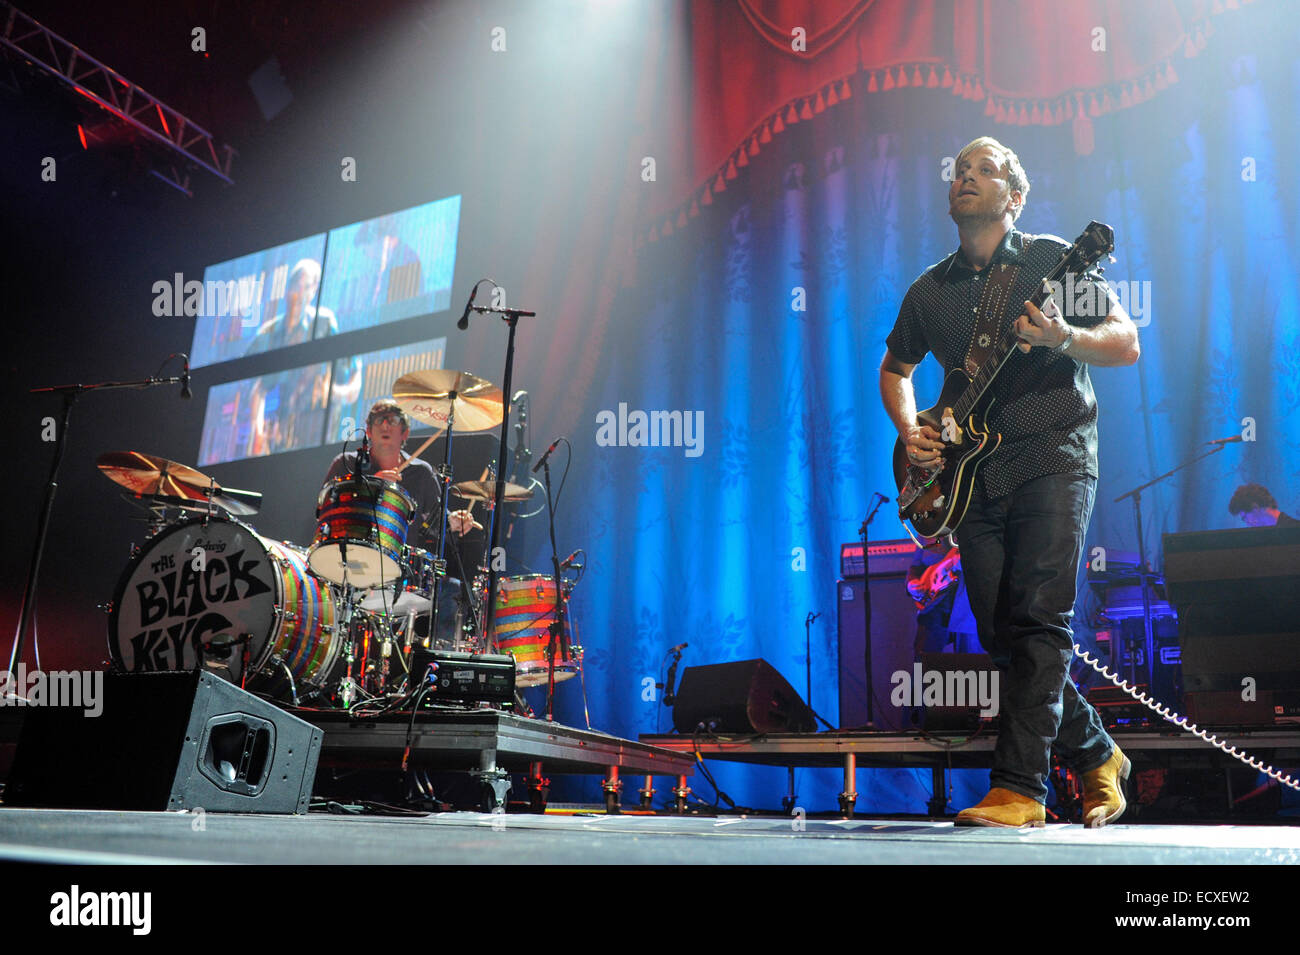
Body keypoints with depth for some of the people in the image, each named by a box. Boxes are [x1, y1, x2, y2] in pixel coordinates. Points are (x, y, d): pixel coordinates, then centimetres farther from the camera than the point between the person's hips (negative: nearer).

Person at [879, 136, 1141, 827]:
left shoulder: (1053, 260, 2)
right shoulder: (930, 290, 13)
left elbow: (1126, 344, 1)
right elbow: (895, 367, 26)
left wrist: (1064, 338, -20)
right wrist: (909, 430, 8)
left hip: (1054, 458, -4)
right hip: (974, 471, 5)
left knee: (1037, 619, -16)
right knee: (1001, 634, 3)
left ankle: (1019, 790, -12)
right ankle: (1097, 756, 23)